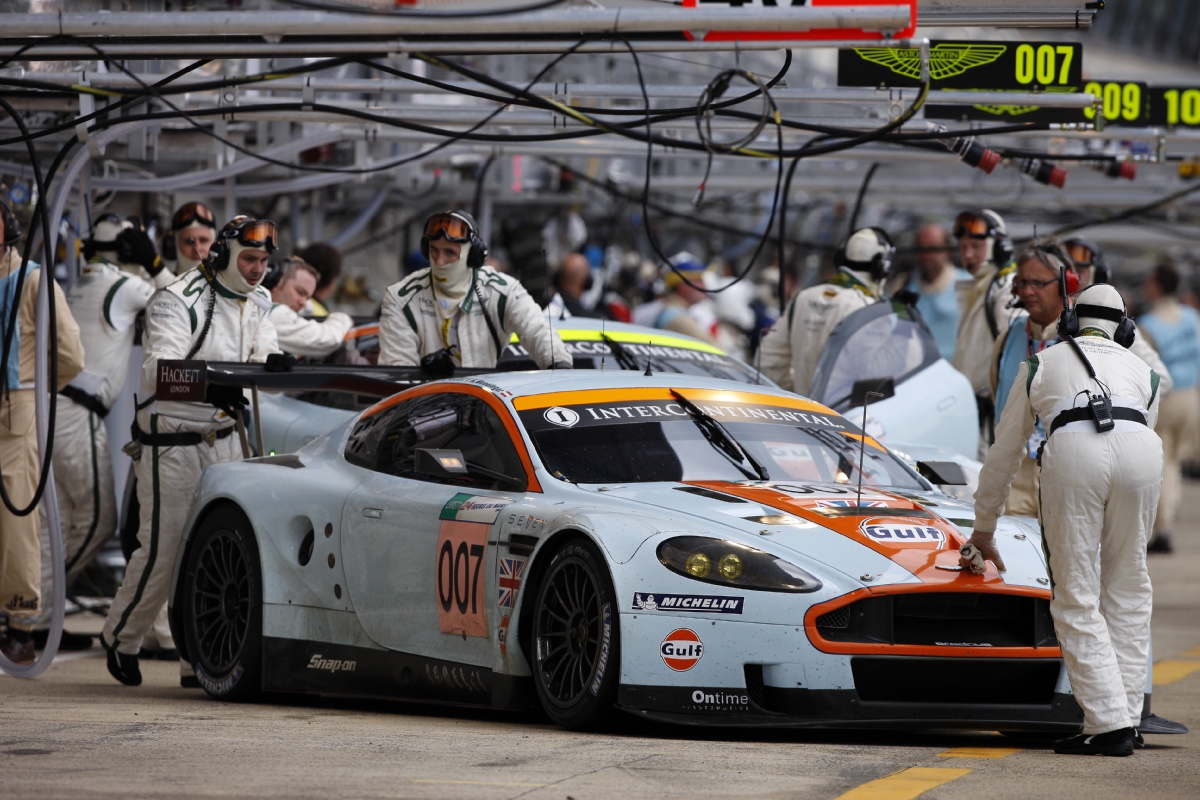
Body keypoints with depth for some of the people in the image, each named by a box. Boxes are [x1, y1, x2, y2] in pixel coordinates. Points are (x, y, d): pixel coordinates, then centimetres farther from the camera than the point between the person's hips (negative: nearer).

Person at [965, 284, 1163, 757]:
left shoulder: (1042, 364, 33)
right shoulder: (1143, 372, 36)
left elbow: (1004, 455, 38)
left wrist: (983, 533, 48)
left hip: (1073, 451, -2)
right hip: (1140, 450, 2)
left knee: (1076, 598, 4)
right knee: (1127, 590, 15)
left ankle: (1109, 722, -5)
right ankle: (1125, 720, 12)